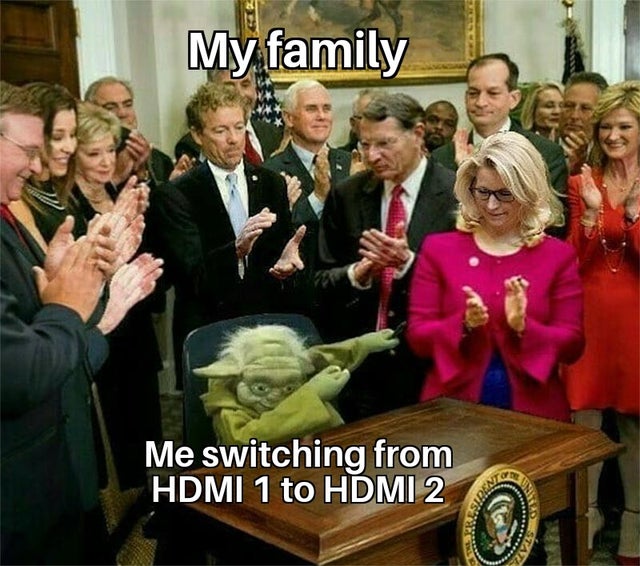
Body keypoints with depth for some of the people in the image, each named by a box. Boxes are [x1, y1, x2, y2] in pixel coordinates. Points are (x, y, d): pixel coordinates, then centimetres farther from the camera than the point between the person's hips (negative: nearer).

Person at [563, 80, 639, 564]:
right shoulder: (583, 183, 5)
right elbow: (573, 263, -1)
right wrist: (590, 213, -16)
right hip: (589, 316, 2)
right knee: (584, 419, 4)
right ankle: (585, 513, 21)